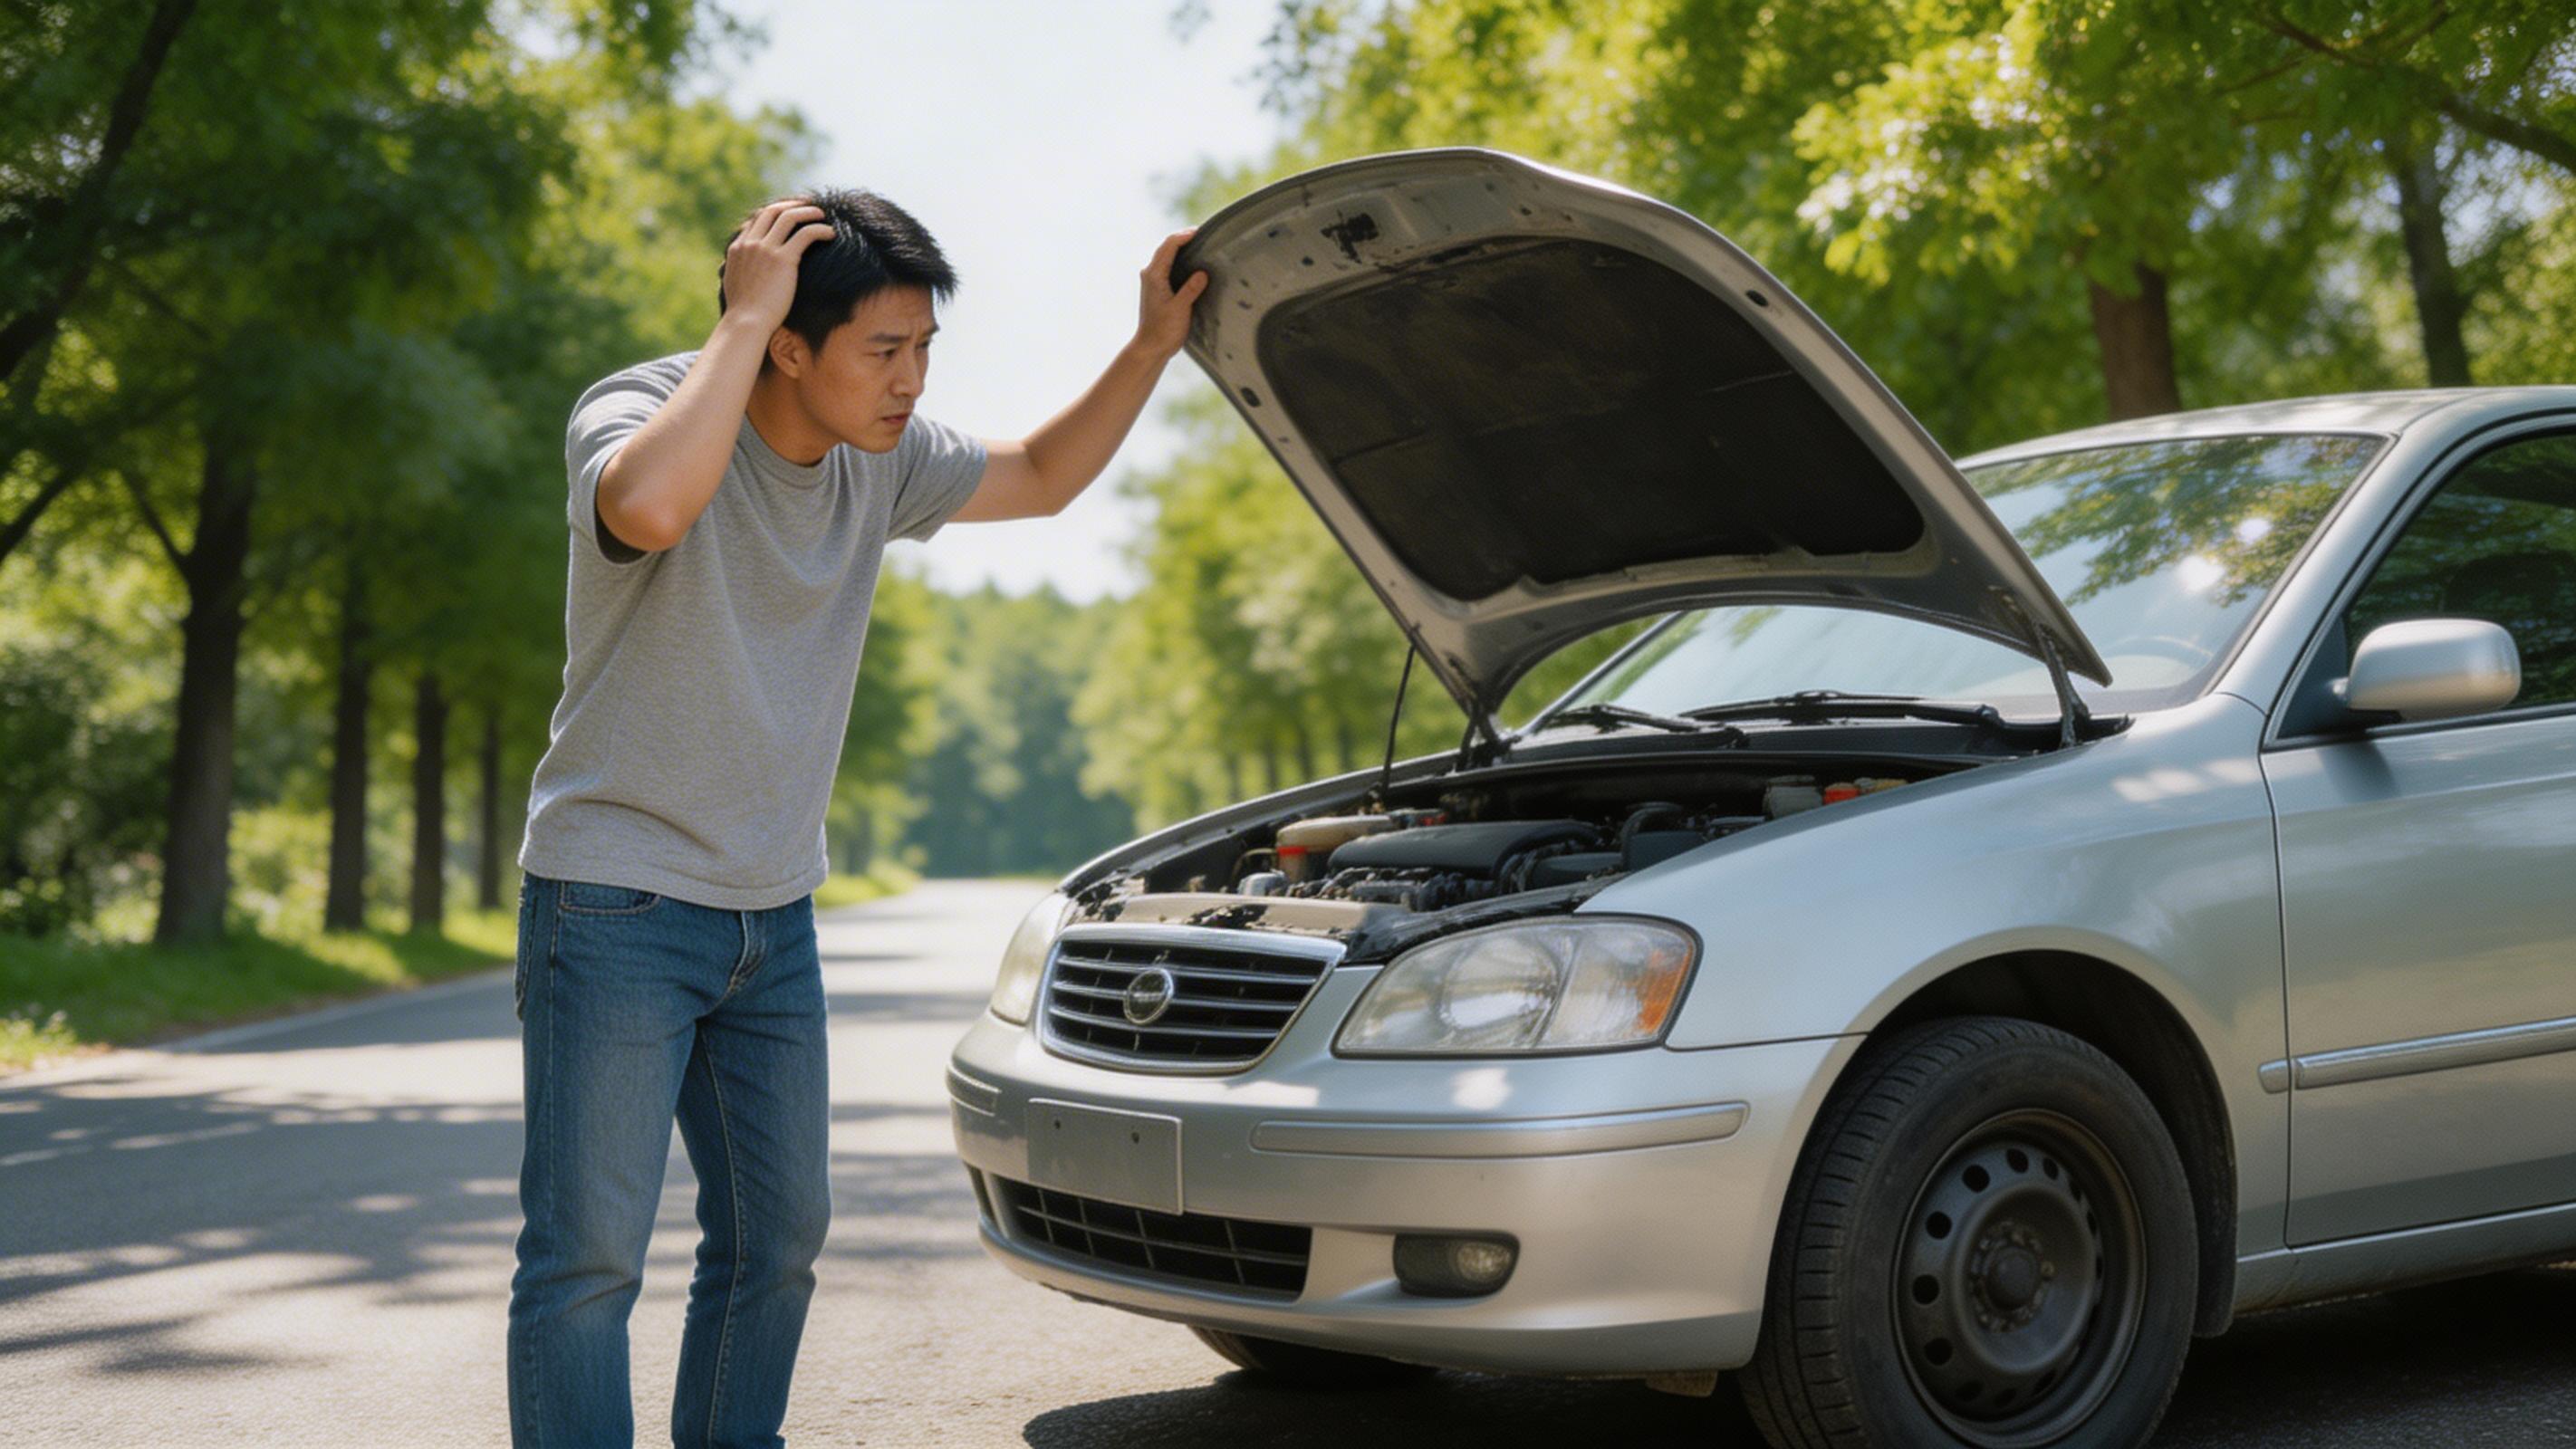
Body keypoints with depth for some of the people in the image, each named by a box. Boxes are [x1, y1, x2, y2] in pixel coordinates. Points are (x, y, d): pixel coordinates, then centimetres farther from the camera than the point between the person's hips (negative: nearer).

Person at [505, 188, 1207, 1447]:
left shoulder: (884, 456, 2)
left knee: (778, 1232, 13)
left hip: (772, 918, 7)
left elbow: (1042, 478, 19)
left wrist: (1155, 343, 7)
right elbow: (651, 506, -43)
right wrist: (742, 317, -33)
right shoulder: (635, 414, -18)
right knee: (590, 1251, -6)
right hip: (616, 905, -7)